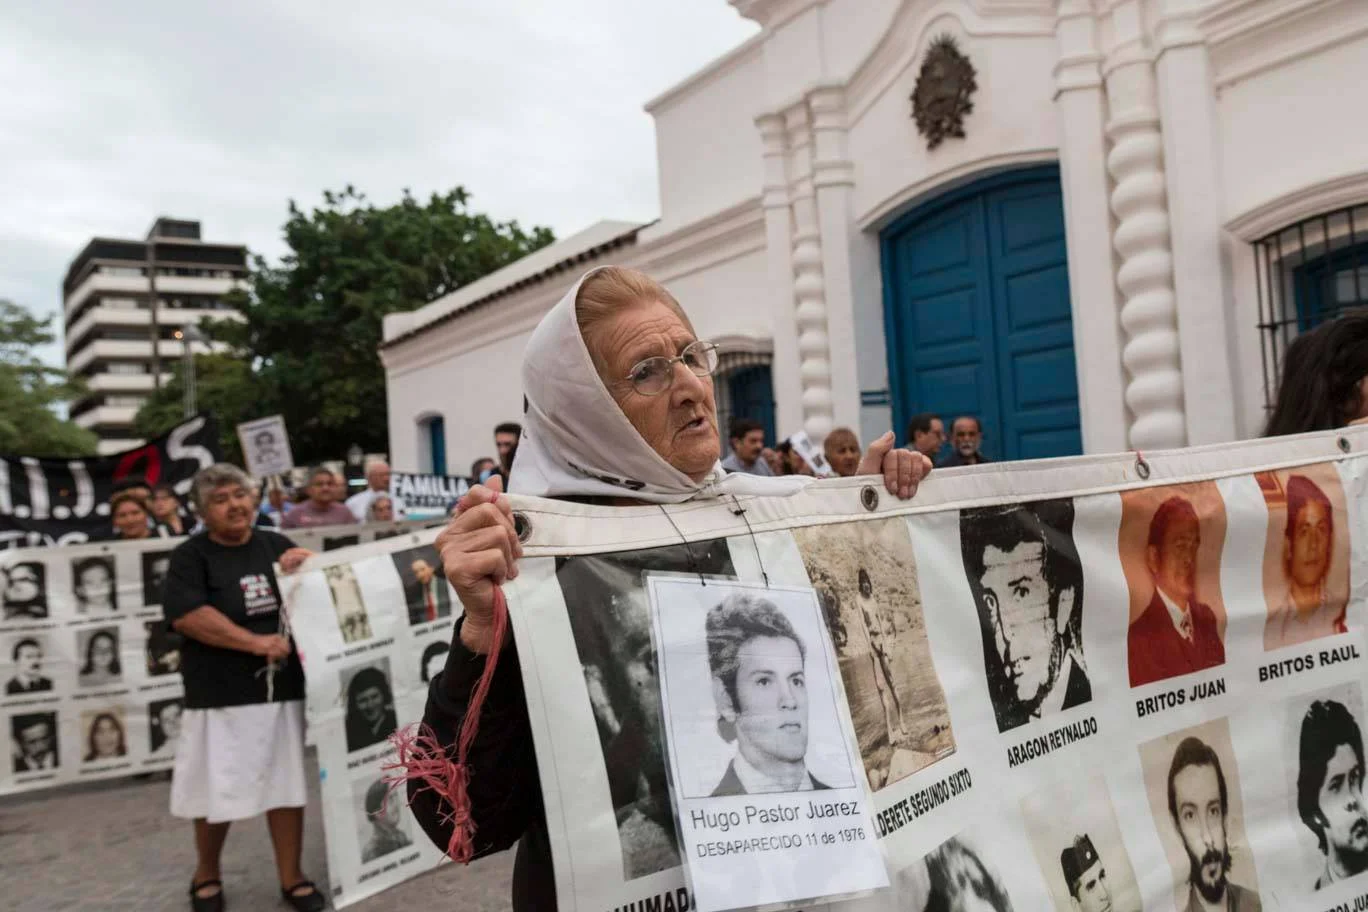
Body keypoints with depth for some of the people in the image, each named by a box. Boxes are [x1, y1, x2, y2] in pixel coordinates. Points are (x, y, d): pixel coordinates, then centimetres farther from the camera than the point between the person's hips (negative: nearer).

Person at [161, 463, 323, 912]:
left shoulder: (275, 545, 10)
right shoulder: (191, 555, -3)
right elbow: (185, 615, -15)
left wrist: (307, 562, -8)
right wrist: (255, 642, -18)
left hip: (281, 687, 3)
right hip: (220, 694, -3)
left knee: (287, 784, 7)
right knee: (217, 791, 7)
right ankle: (206, 876, 31)